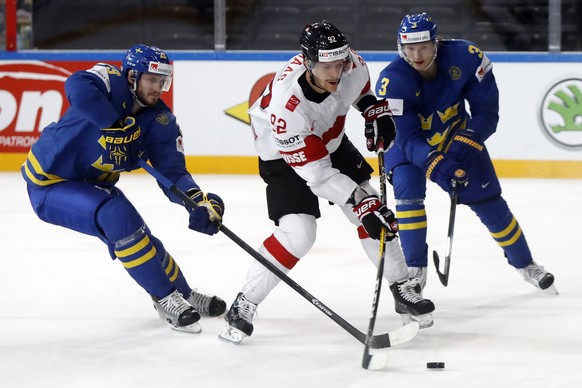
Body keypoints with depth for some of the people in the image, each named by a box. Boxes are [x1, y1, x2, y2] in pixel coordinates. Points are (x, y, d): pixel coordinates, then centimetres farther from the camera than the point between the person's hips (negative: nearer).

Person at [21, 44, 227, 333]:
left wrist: (201, 201, -32)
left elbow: (172, 173, -14)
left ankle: (184, 295, 33)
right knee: (118, 216, -26)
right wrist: (115, 124, -44)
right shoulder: (111, 81, -22)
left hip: (93, 184, 7)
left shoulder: (160, 120, -7)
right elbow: (78, 87, -44)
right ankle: (166, 299, -16)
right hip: (50, 181, -7)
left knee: (138, 236, 8)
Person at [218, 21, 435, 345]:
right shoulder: (286, 103, -41)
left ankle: (402, 289, 20)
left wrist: (378, 113, -6)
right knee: (298, 233, -19)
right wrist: (361, 205, -38)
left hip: (332, 142, 6)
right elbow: (315, 171, -36)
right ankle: (243, 306, -6)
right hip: (286, 155, -6)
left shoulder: (351, 65, -26)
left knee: (375, 210, 2)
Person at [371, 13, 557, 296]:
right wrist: (436, 164, -50)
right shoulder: (392, 81, -32)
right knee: (407, 189, -26)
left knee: (489, 203, 5)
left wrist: (465, 142, -34)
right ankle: (416, 270, -12)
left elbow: (487, 111, -20)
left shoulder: (465, 57, -28)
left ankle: (524, 263, 27)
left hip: (457, 138, 2)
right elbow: (407, 138, -35)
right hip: (405, 145, -2)